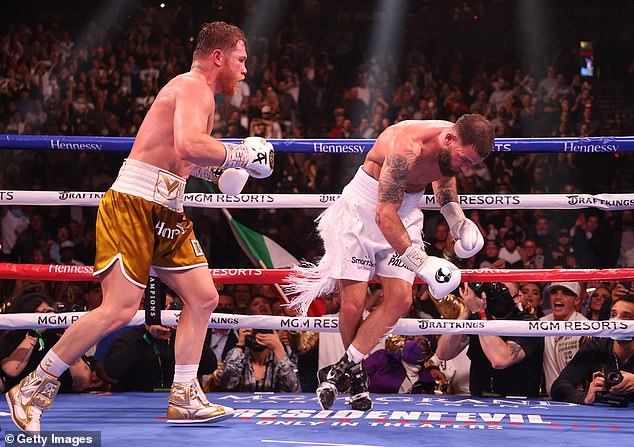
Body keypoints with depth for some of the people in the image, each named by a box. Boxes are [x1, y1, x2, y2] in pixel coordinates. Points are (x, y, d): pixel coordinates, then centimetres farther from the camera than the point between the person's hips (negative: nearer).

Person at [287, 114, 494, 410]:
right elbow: (384, 214, -33)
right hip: (362, 210, -6)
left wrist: (457, 220, 2)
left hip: (405, 214, 6)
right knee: (353, 304, -11)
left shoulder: (457, 149, -10)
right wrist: (421, 262, -38)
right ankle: (357, 373, 14)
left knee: (400, 299, -11)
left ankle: (342, 368, -3)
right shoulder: (407, 148, -33)